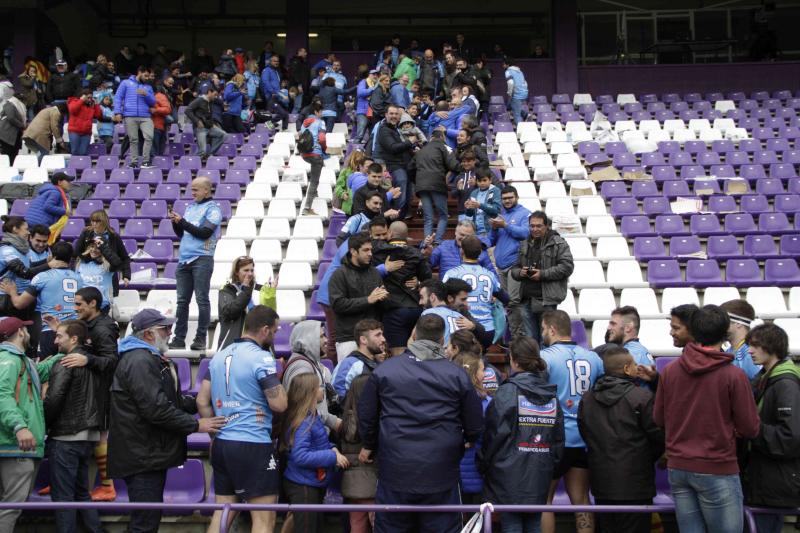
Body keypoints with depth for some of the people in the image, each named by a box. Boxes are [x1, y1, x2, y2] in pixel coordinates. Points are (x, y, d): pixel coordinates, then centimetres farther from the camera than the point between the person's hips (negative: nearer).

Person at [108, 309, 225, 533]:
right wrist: (196, 425, -18)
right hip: (142, 456, -11)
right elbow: (156, 409, -25)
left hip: (150, 453, 11)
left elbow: (171, 399, 22)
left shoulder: (150, 359, 17)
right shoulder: (140, 361, -19)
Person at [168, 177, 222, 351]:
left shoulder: (213, 209, -2)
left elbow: (204, 233, -14)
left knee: (202, 299, -4)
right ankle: (179, 339, 11)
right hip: (184, 259, 7)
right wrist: (176, 222, 3)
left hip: (202, 259, -7)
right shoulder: (190, 207, 19)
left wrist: (182, 222, -10)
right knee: (182, 300, 7)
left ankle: (201, 339, 1)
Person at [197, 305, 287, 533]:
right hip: (254, 445, -8)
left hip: (221, 444, 8)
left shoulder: (219, 356, 10)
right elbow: (279, 404, -15)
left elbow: (202, 401, 11)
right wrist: (278, 380, 2)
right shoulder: (262, 358, -12)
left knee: (222, 512, 14)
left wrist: (216, 429, 17)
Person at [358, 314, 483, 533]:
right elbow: (475, 427, 1)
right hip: (441, 475, -1)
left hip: (395, 473, 1)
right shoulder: (457, 375, -4)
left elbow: (366, 414, 7)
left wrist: (369, 445, 25)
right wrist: (468, 441, 24)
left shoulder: (384, 369, -1)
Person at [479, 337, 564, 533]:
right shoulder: (552, 395, 6)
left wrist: (483, 465, -1)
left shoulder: (508, 392, -12)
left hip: (510, 477, -5)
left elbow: (495, 435, -13)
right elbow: (559, 439, 9)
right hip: (540, 478, 5)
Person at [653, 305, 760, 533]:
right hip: (717, 471, -4)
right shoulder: (734, 375, -12)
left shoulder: (669, 371, 0)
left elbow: (658, 418, 8)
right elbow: (750, 429, -7)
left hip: (677, 469, 5)